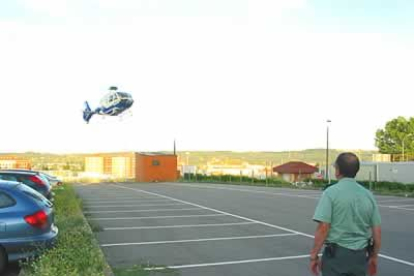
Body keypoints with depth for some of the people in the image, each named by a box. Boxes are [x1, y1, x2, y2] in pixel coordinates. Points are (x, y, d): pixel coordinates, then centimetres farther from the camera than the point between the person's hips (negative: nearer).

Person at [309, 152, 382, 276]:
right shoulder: (368, 194, 4)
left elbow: (323, 228, -17)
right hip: (360, 256, 5)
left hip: (336, 254, -4)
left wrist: (314, 256, -8)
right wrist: (374, 257, 20)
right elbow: (377, 231, 7)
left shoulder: (331, 192, -11)